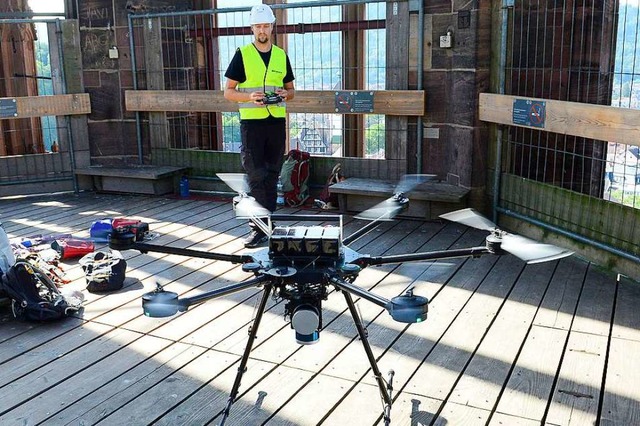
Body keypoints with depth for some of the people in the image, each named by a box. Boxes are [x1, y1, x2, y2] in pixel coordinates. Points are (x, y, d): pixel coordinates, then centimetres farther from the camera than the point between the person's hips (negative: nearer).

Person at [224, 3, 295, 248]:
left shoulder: (281, 56, 11)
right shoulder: (242, 54, 1)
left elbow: (291, 90, 18)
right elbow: (228, 91, -1)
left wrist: (285, 94, -6)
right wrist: (249, 96, -19)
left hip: (277, 121, 4)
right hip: (251, 121, -4)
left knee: (272, 176, 9)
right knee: (256, 176, -7)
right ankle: (258, 227, -1)